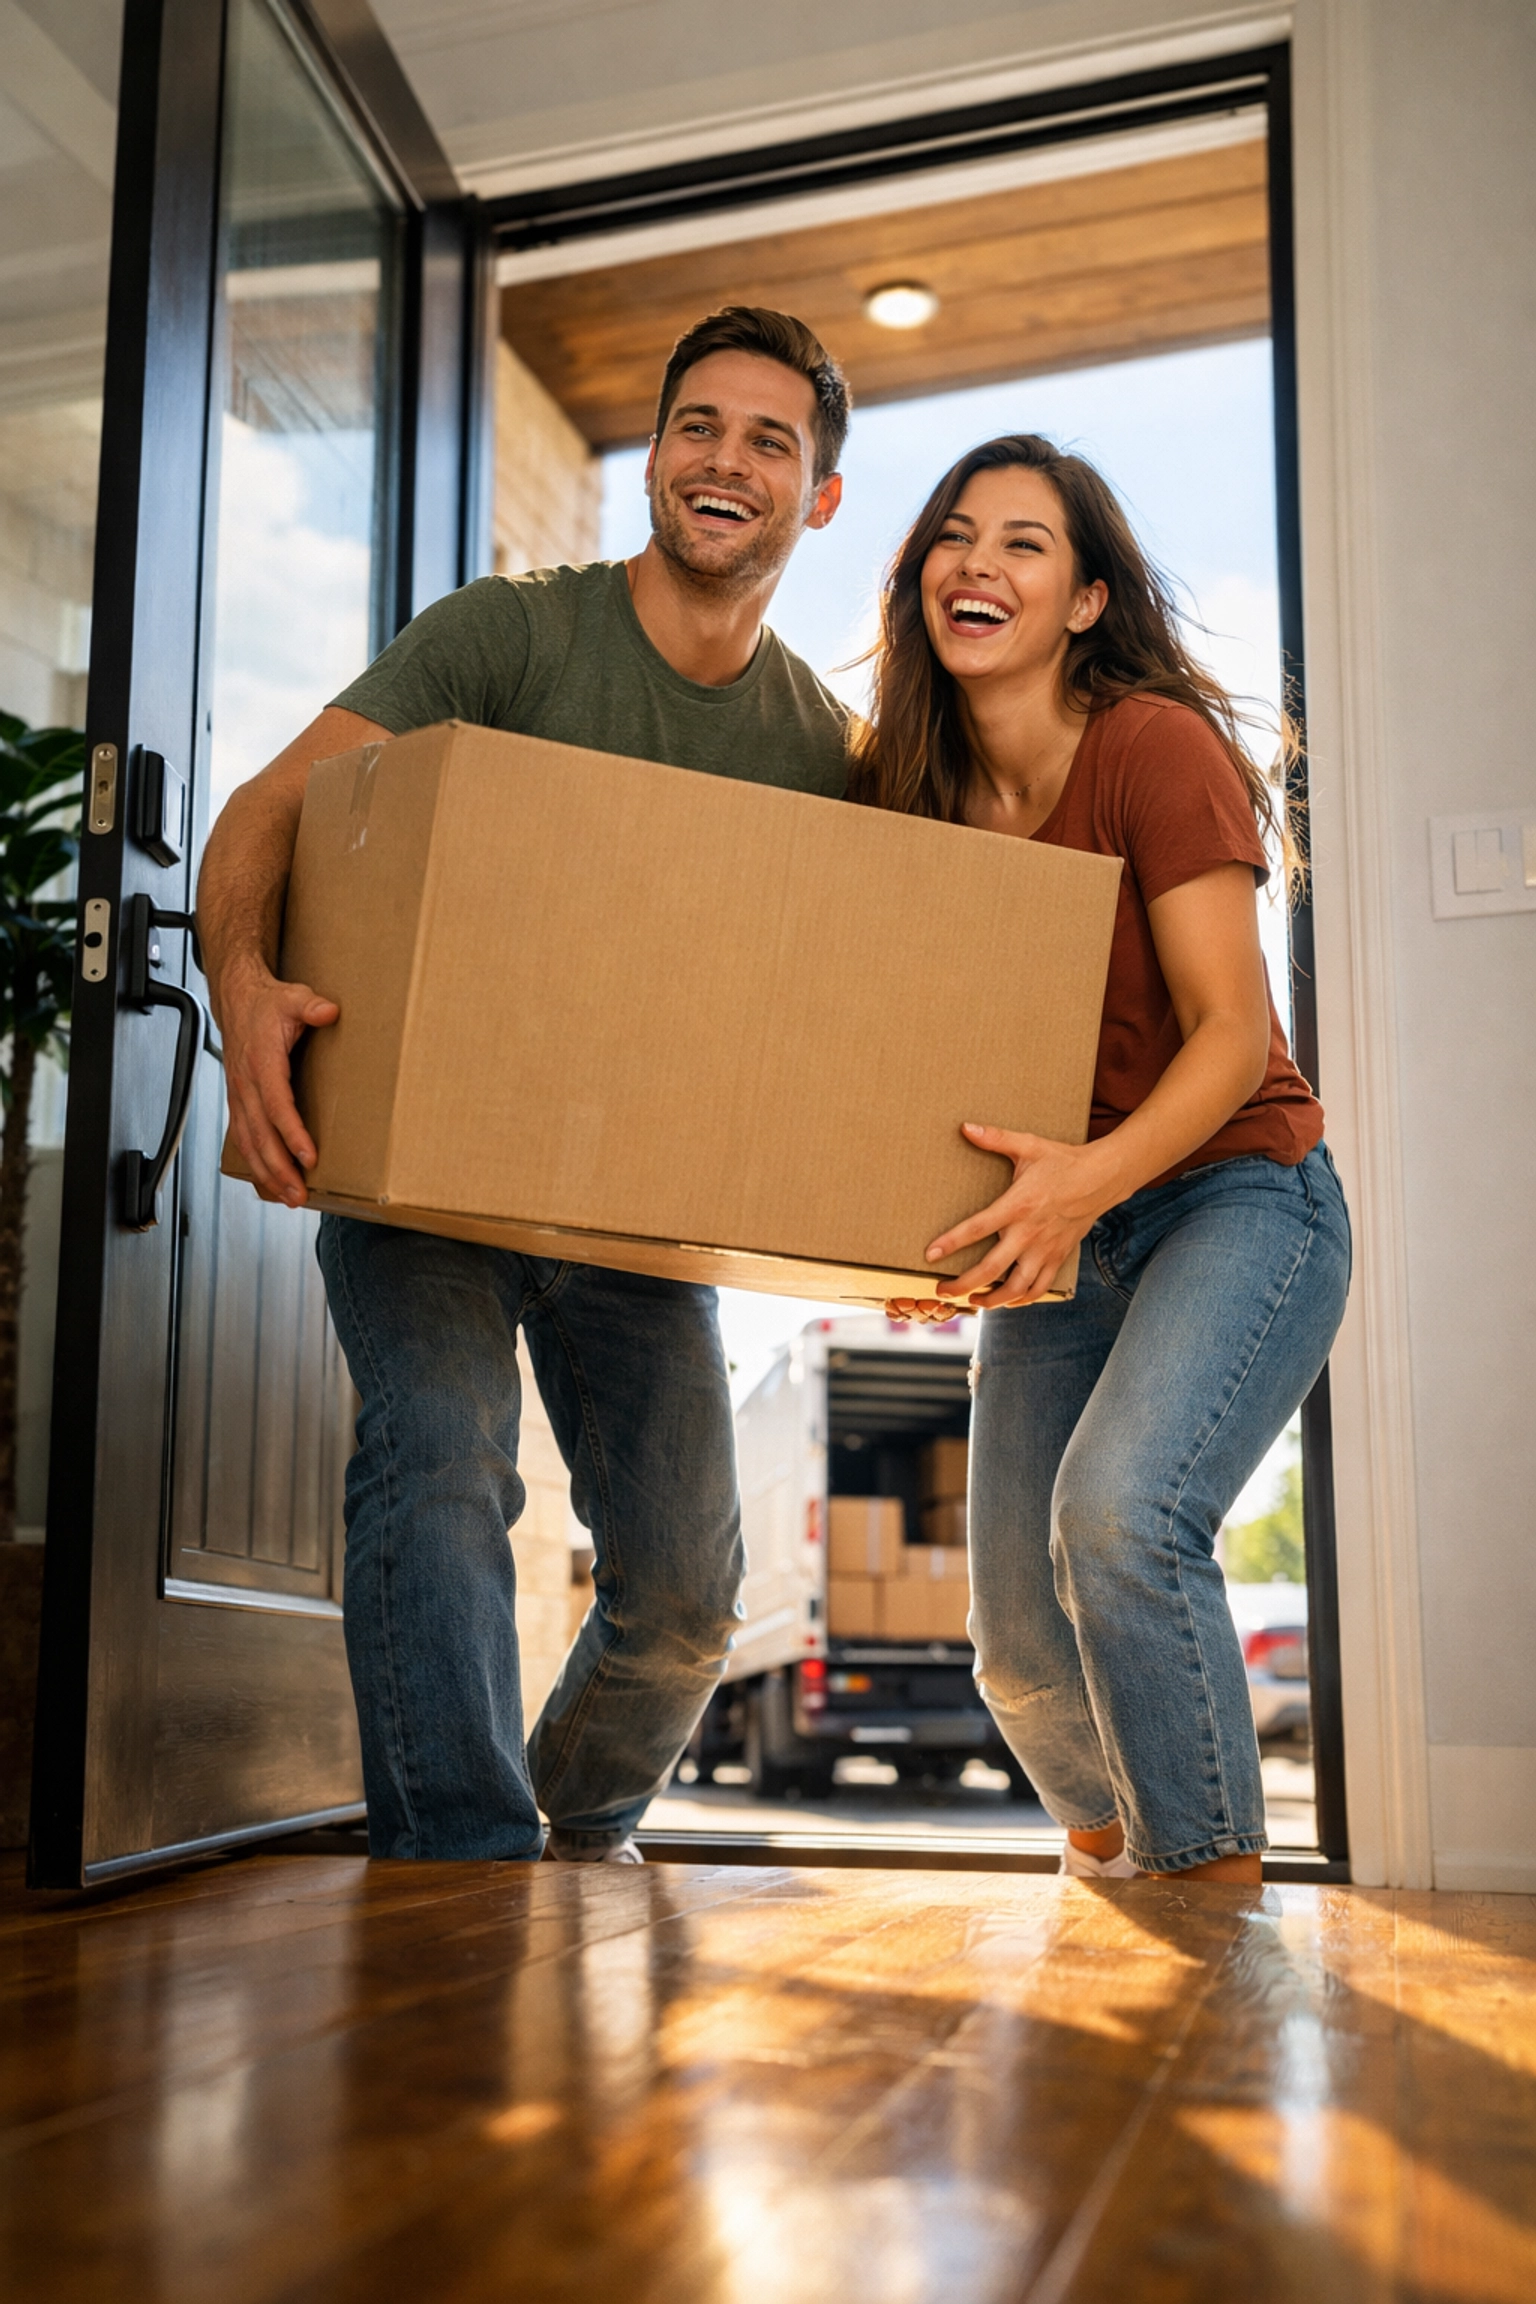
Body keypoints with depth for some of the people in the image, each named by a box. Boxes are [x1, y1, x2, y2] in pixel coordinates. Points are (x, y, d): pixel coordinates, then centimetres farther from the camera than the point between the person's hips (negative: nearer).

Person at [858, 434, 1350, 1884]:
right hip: (1061, 1233, 6)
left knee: (1119, 1515, -30)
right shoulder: (902, 788, 0)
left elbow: (1233, 1034, -18)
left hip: (1235, 1198, -5)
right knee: (1021, 1649, 4)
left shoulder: (1155, 745, -16)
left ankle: (1213, 1883, -10)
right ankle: (1107, 1866, 34)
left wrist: (1099, 1172, -34)